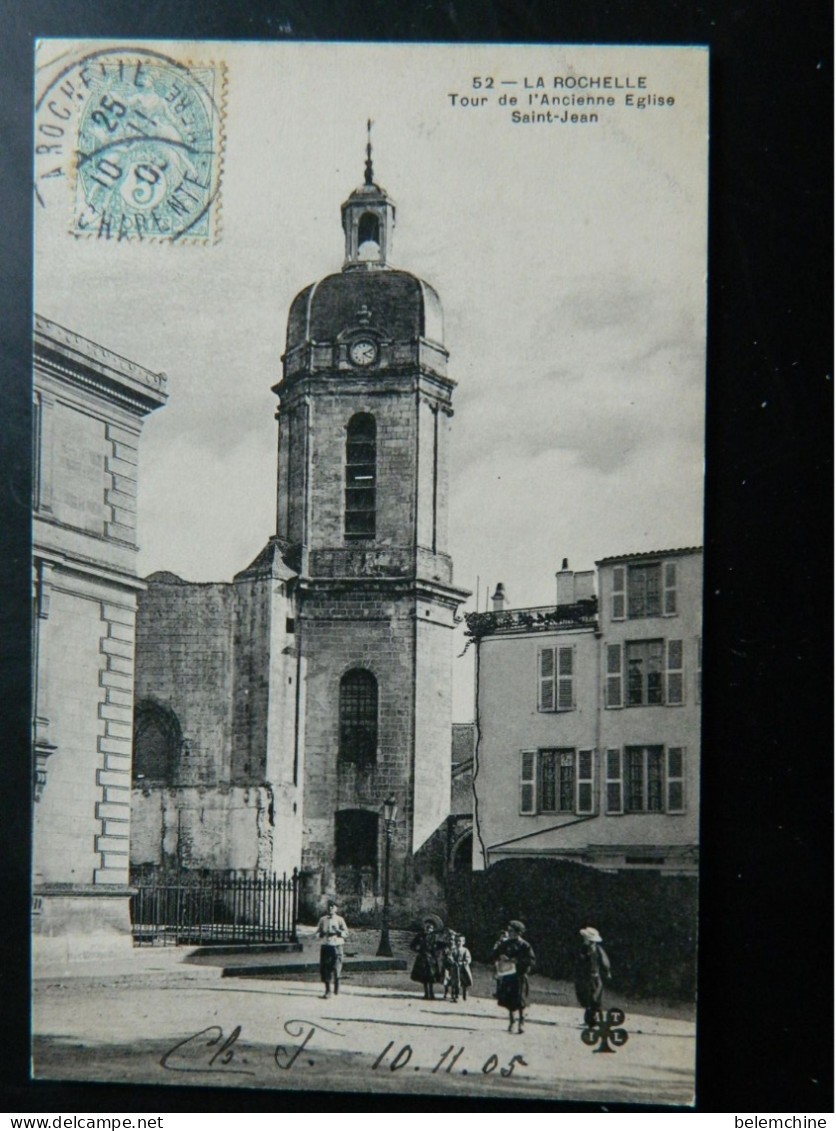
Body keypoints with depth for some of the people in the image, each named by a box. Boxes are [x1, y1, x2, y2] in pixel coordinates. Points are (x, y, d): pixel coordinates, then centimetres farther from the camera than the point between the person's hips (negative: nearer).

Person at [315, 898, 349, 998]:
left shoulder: (340, 919, 3)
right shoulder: (323, 919, 11)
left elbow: (346, 934, 0)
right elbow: (317, 933, 14)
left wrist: (338, 931, -19)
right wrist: (322, 933, -8)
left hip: (336, 946, -3)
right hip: (325, 946, 3)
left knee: (336, 968, -7)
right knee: (324, 969, -3)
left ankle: (337, 982, 24)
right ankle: (327, 991, 6)